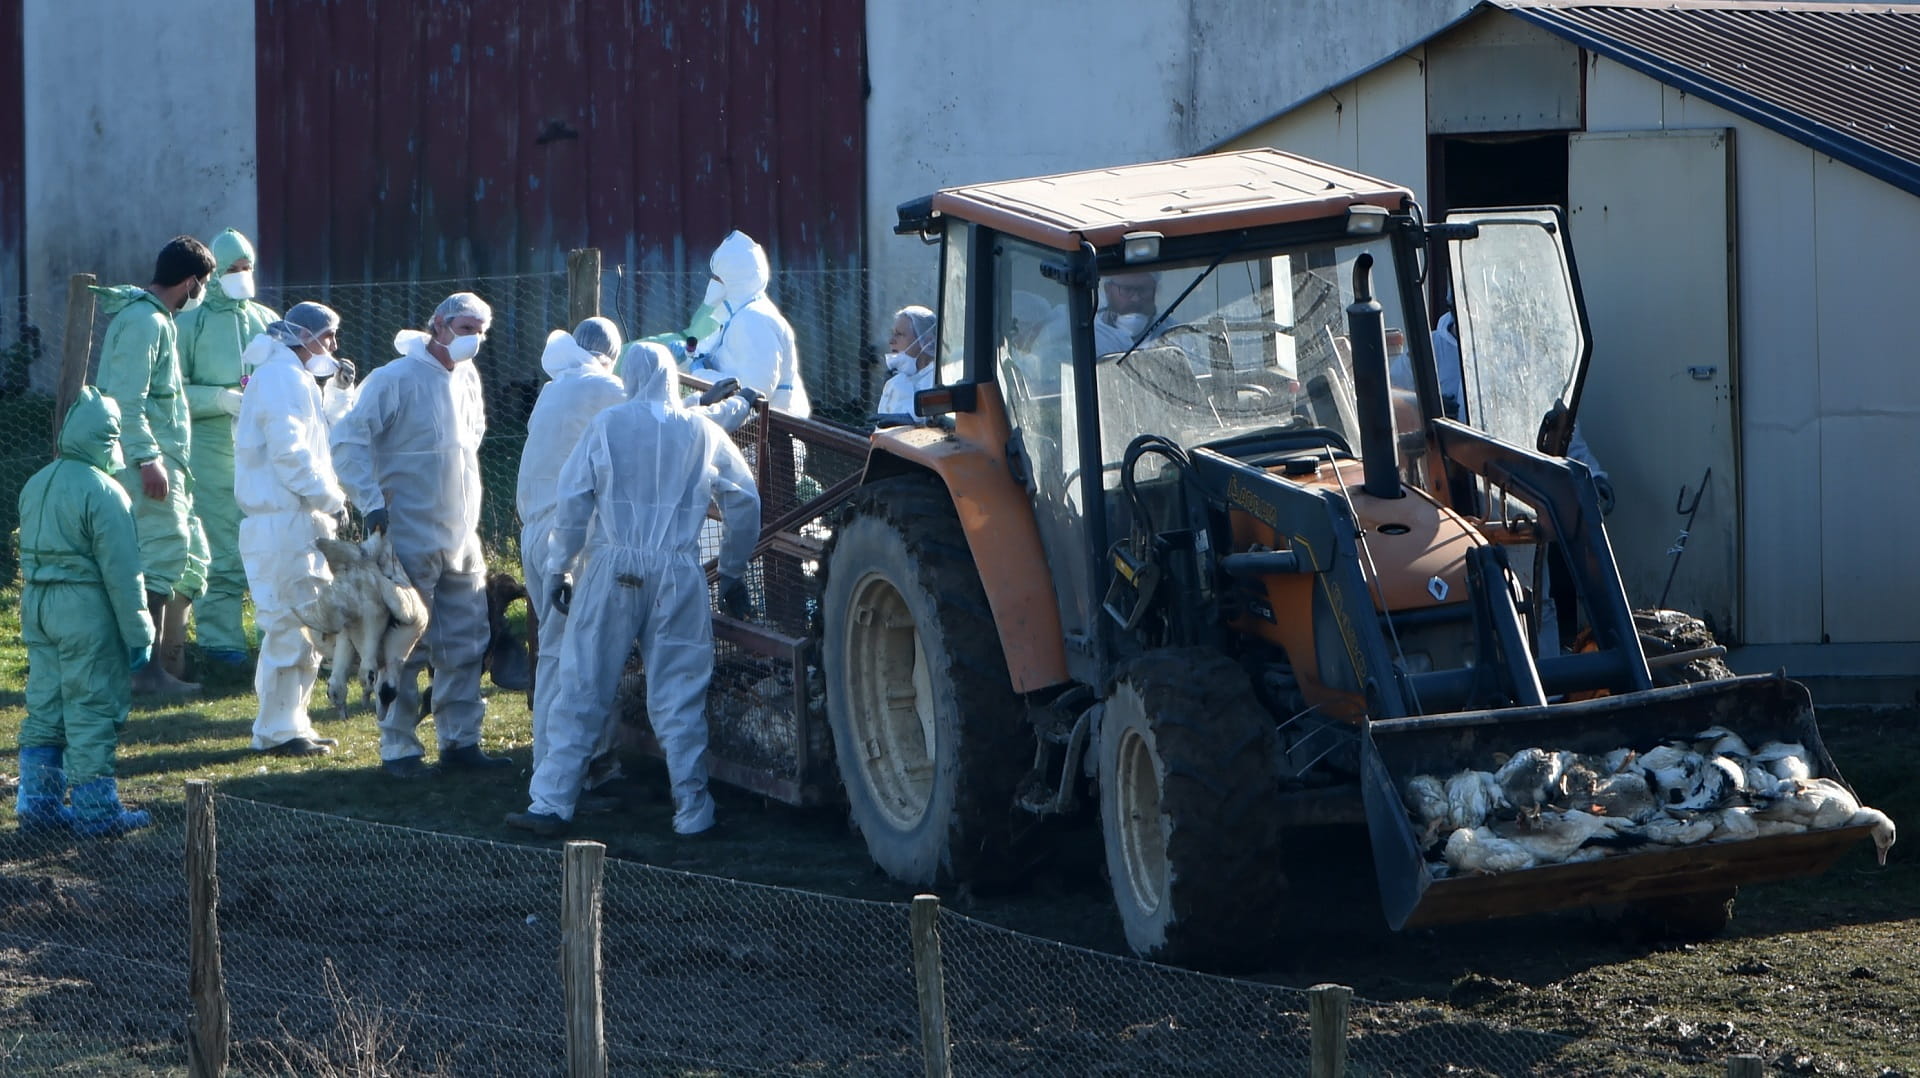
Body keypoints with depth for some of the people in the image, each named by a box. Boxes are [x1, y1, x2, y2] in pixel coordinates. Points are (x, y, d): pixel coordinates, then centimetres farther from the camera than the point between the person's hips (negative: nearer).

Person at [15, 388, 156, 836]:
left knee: (44, 706, 13)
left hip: (38, 606, 8)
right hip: (87, 611, -8)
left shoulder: (35, 485, 9)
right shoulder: (104, 492, -15)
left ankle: (36, 802, 17)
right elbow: (122, 572, -15)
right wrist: (139, 633, -10)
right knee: (91, 710, -1)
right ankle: (96, 809, 3)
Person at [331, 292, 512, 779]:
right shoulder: (396, 379, -12)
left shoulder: (467, 378, 11)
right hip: (411, 537, -7)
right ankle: (399, 748, 5)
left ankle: (460, 740, 18)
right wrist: (372, 503, -20)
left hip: (461, 536, 7)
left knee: (465, 644, 9)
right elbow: (348, 439, -16)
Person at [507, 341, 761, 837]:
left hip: (612, 572, -1)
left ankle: (551, 804, 2)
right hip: (678, 577, 1)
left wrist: (558, 568, 7)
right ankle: (692, 810, 8)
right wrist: (733, 573, 22)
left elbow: (572, 501, -2)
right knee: (678, 698, 6)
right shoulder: (703, 433, 6)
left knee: (581, 690, 3)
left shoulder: (607, 425, 1)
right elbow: (745, 502, 10)